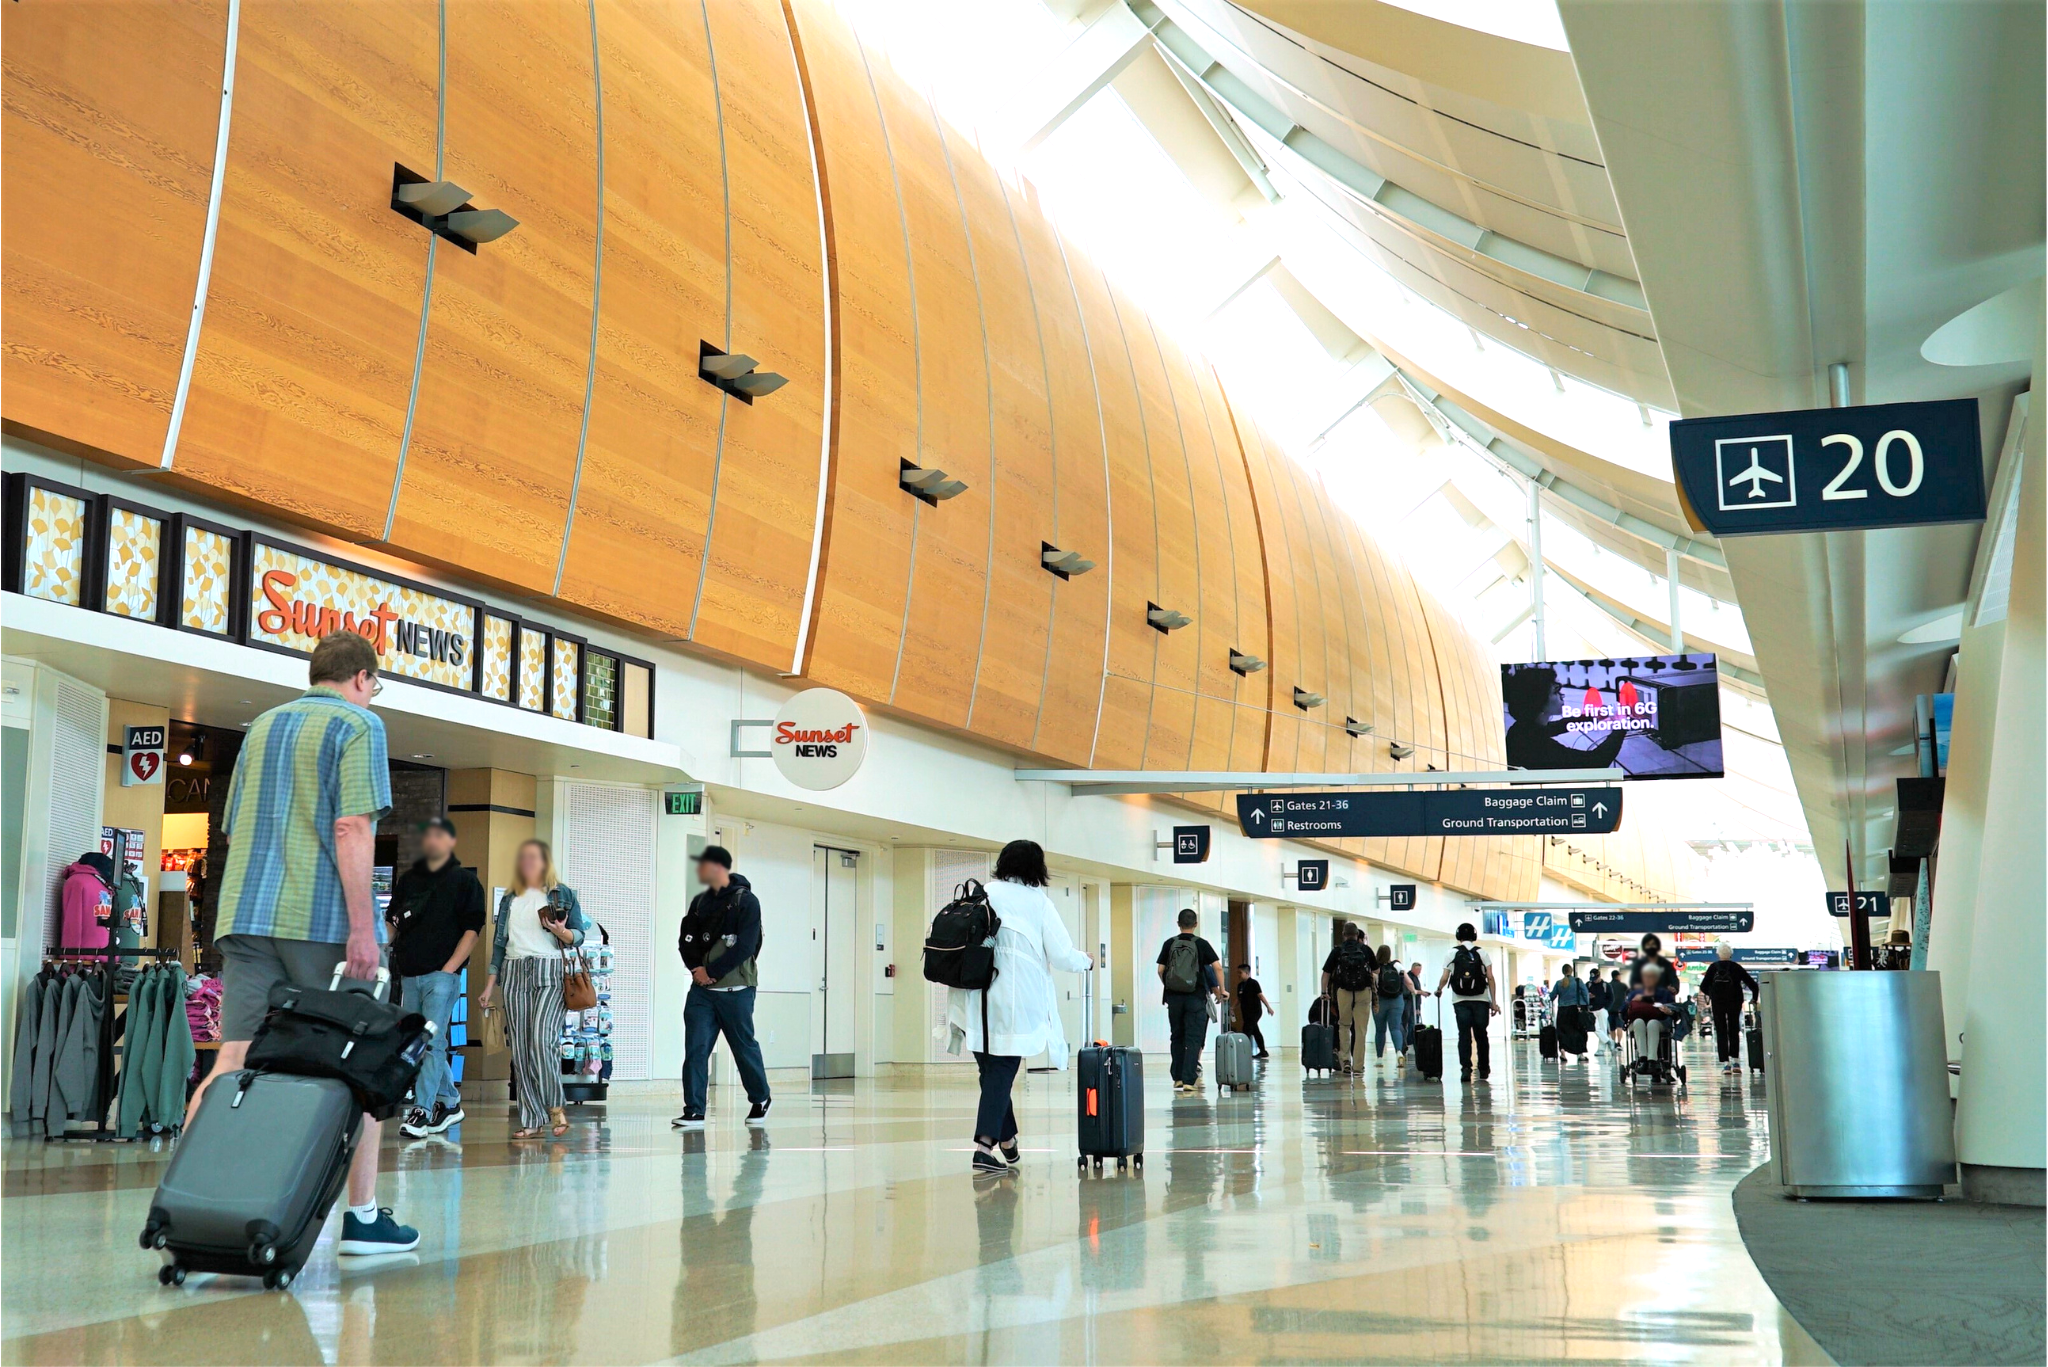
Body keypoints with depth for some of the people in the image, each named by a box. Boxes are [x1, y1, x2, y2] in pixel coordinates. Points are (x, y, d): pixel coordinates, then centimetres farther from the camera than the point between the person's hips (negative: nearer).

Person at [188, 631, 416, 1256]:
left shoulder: (261, 726, 20)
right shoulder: (358, 724, -1)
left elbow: (233, 827, 22)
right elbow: (352, 829, -13)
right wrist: (363, 927, -15)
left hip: (246, 917, 6)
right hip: (323, 921, -6)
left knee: (235, 1062, 0)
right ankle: (362, 1216, 9)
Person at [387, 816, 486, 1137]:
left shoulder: (464, 880, 1)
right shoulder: (408, 879, 17)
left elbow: (472, 930, -4)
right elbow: (391, 922, 21)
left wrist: (449, 968, -11)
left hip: (442, 974, -6)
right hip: (409, 974, 6)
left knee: (432, 1041, -12)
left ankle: (422, 1110, -13)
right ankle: (449, 1102, 21)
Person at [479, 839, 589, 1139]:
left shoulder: (563, 894, 8)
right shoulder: (510, 898, 19)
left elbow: (579, 935, 5)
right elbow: (499, 941, 19)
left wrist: (562, 932, -17)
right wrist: (491, 984, 14)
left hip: (550, 972, -4)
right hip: (514, 973, 4)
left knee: (543, 1040, -19)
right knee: (520, 1048, -1)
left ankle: (555, 1106, -4)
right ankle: (531, 1120, 1)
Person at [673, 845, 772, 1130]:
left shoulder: (745, 901, -5)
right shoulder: (700, 902, 13)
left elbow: (745, 946, -13)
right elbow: (686, 940, 8)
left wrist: (712, 972, -16)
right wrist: (697, 968, -10)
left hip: (735, 989, -5)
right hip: (701, 988, 5)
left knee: (744, 1046, 7)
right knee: (695, 1047, -5)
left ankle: (761, 1098, 28)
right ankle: (694, 1111, -4)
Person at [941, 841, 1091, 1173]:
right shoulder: (1037, 902, -2)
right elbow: (1062, 956, -3)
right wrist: (1086, 962, 18)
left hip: (977, 1000, 3)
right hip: (1014, 1004, -3)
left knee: (992, 1072, 15)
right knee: (1001, 1074, 1)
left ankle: (1007, 1143, 27)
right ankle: (985, 1147, -11)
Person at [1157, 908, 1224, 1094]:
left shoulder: (1170, 944, 3)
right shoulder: (1201, 944, -1)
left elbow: (1160, 970, 2)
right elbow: (1217, 967, -5)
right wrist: (1222, 990, 5)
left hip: (1174, 997, 2)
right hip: (1196, 997, -2)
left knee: (1177, 1038, 14)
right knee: (1193, 1040, -2)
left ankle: (1178, 1078, 18)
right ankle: (1189, 1080, -10)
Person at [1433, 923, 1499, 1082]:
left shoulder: (1452, 954, 2)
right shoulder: (1482, 953, 4)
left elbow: (1444, 978, 0)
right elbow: (1490, 978, -2)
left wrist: (1439, 990, 21)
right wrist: (1494, 1002, 0)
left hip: (1460, 1001, -1)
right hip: (1481, 1000, 1)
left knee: (1464, 1035, -2)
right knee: (1480, 1035, 10)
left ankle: (1465, 1068, -16)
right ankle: (1484, 1069, 17)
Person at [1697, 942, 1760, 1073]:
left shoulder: (1713, 967, 0)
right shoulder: (1736, 967, 1)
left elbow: (1703, 987, -4)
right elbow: (1752, 984, -2)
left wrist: (1710, 994, 17)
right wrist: (1754, 998, 14)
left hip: (1718, 1002, -1)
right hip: (1734, 1002, 1)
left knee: (1721, 1032, 4)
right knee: (1734, 1030, 15)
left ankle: (1725, 1063, -6)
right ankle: (1736, 1061, 10)